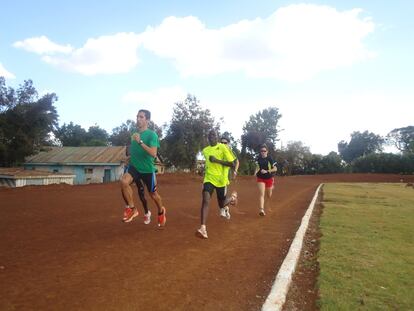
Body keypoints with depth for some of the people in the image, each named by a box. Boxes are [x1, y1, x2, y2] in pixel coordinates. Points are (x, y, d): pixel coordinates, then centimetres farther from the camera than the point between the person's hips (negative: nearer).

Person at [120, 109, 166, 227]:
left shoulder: (152, 134, -13)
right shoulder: (134, 134, 4)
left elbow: (153, 154, -27)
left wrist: (140, 142, -31)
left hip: (147, 169, -3)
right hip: (134, 166, 4)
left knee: (153, 194, 10)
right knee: (124, 181, -27)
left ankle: (161, 212, 40)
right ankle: (131, 208, -9)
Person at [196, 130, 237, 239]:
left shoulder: (222, 147, -7)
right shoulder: (205, 150, 10)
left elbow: (232, 164, -11)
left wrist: (217, 160, -19)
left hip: (221, 180, -3)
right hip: (208, 179, 3)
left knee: (222, 204, 12)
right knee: (205, 200, -20)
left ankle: (232, 198, 48)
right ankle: (203, 228, -24)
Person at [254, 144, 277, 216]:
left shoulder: (270, 159, -10)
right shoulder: (258, 159, 0)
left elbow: (275, 169, -10)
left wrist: (267, 171, -21)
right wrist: (256, 172, -5)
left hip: (269, 178, -1)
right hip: (260, 178, 1)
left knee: (269, 195, 14)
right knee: (261, 194, -15)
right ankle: (261, 210, -22)